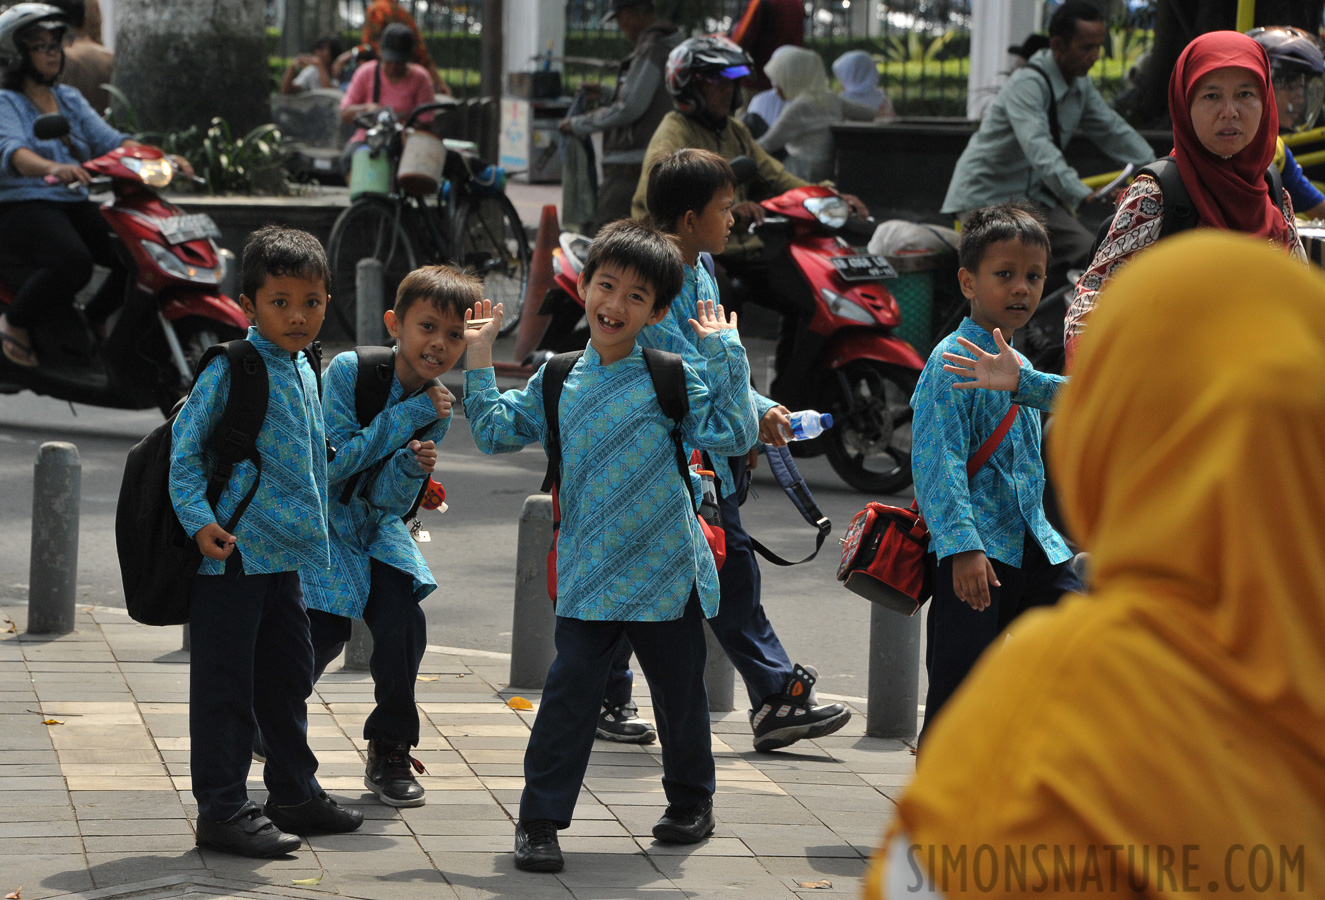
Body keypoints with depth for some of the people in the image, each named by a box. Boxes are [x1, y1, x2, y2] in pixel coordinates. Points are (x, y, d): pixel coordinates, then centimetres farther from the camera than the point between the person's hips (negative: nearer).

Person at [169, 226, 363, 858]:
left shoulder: (304, 370, 11)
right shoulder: (232, 369, -14)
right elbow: (186, 442, -13)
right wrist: (199, 519, -21)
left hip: (285, 552, 8)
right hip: (233, 552, -8)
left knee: (289, 677, 17)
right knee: (226, 683, -4)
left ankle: (294, 794, 29)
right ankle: (221, 810, 1)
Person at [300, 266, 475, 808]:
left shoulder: (437, 410, -6)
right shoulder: (349, 371, -20)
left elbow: (390, 503, -8)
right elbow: (331, 463, -26)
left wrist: (412, 468, -31)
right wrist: (407, 417, -27)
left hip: (375, 528, 4)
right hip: (318, 519, -4)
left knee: (404, 621, -15)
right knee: (325, 632, -15)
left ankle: (390, 752, 1)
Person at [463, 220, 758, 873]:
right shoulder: (558, 383, 4)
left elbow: (731, 434, -10)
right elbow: (496, 431, 11)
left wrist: (725, 355, -13)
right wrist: (479, 359, 7)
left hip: (666, 573, -1)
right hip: (587, 579, 1)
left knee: (679, 694, 13)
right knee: (568, 693, -8)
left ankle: (691, 802, 35)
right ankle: (539, 820, -2)